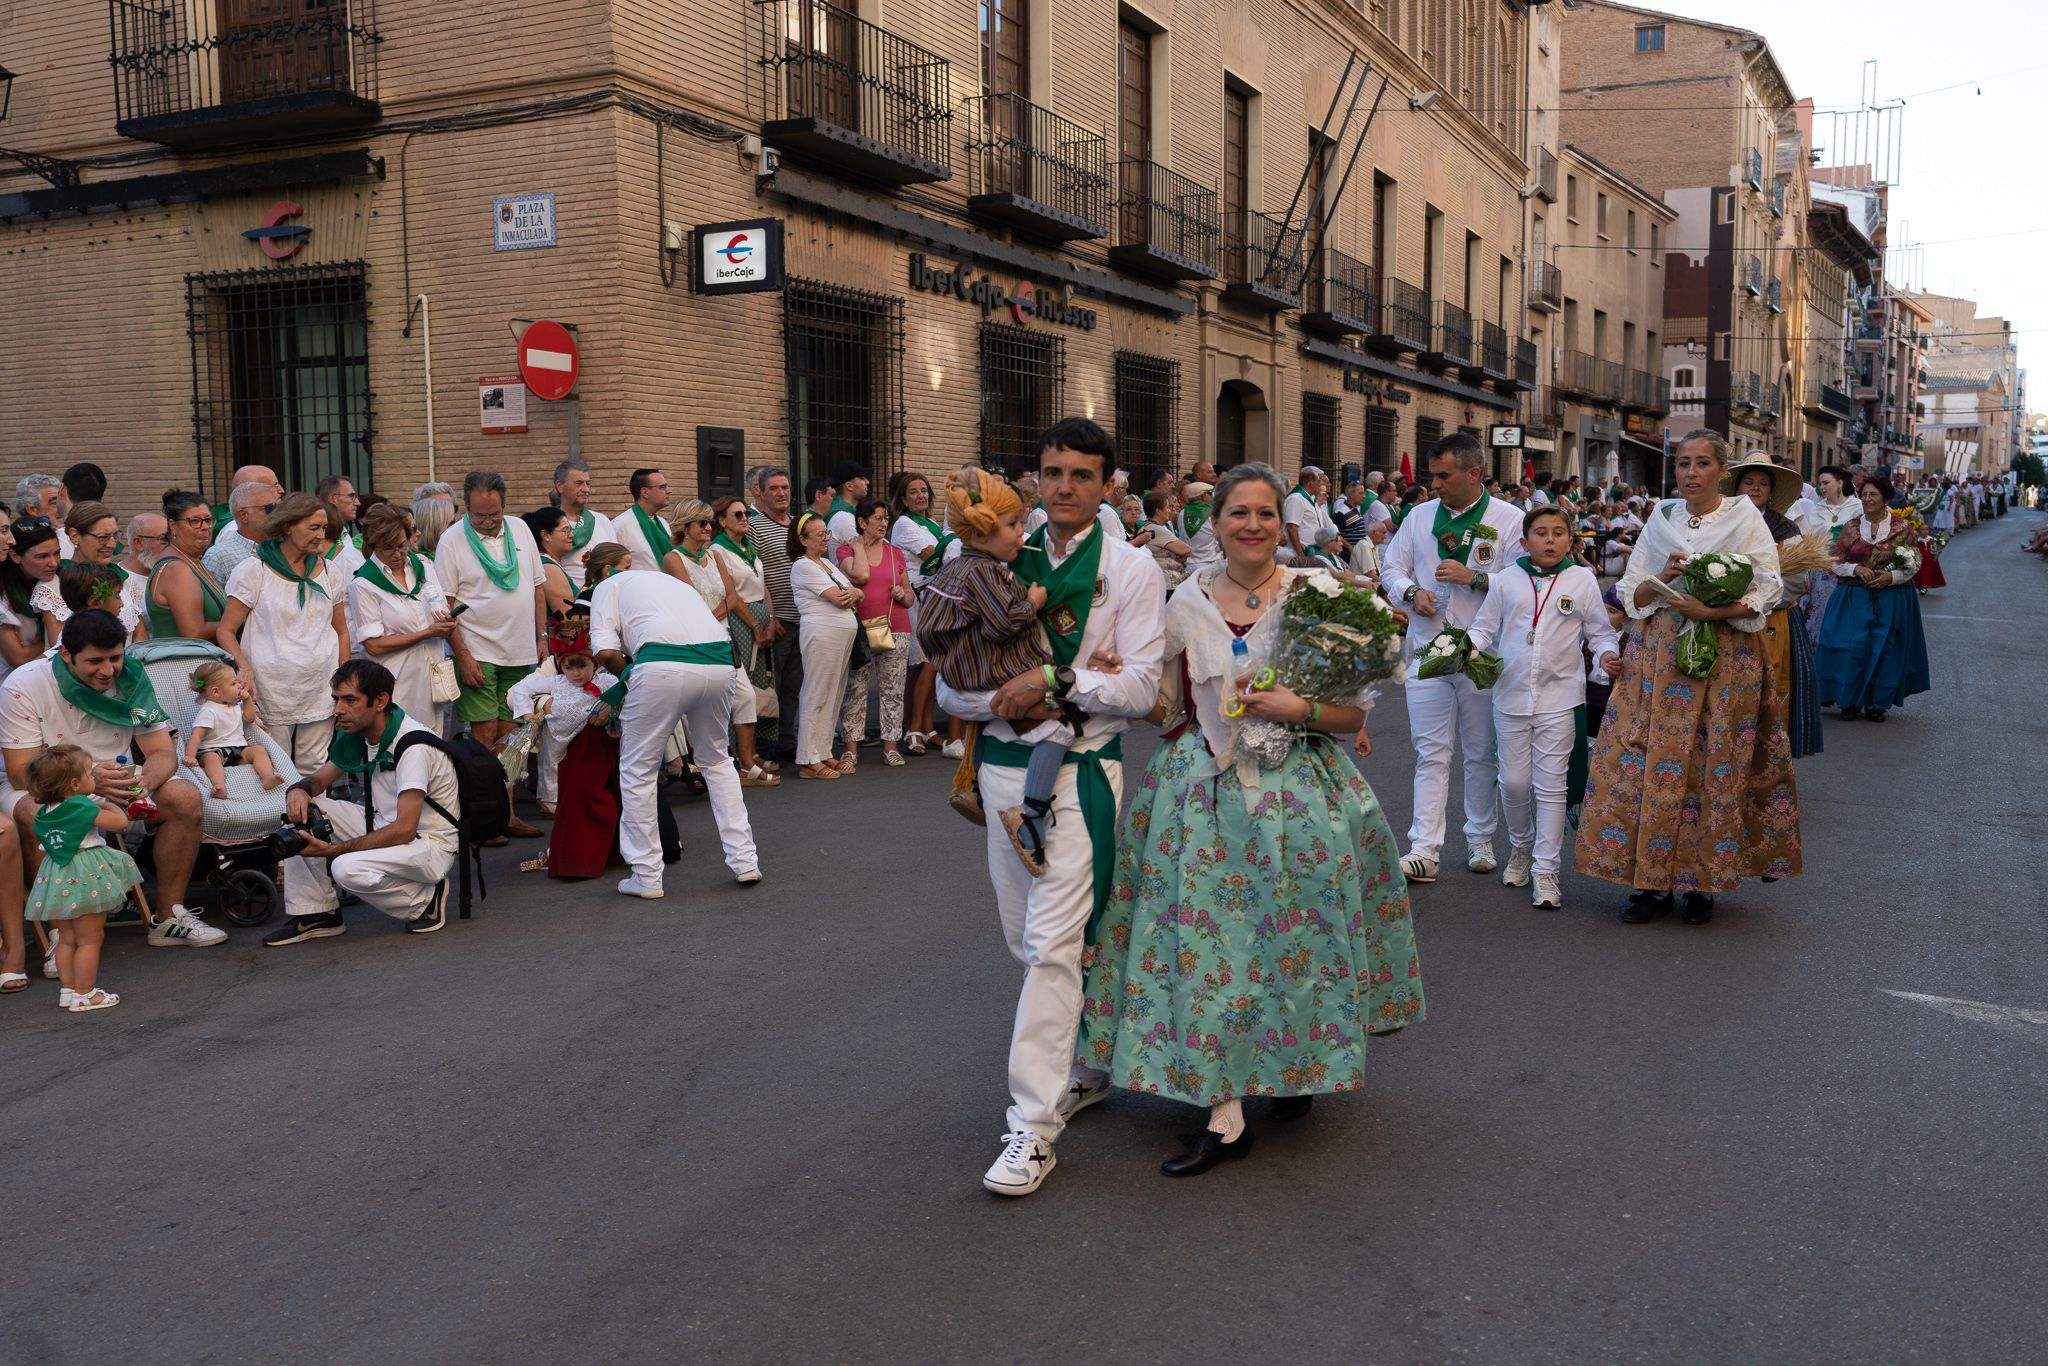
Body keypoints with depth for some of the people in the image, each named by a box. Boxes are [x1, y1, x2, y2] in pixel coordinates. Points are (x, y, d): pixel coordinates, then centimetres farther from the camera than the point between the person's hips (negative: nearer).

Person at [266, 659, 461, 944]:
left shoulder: (413, 747, -25)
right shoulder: (358, 735, 2)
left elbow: (404, 830, -30)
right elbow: (319, 779, 12)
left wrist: (334, 849, -30)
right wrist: (298, 789, -14)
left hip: (431, 844, -9)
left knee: (348, 868, -33)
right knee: (301, 808, -3)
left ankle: (426, 899, -6)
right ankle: (316, 915, 0)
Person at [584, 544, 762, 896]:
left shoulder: (609, 585, 19)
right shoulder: (667, 578, 36)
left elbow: (605, 650, 3)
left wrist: (626, 678, 23)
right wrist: (617, 699, 35)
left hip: (664, 665, -5)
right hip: (720, 662, 6)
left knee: (637, 770, 11)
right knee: (716, 760, 25)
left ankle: (646, 876, 13)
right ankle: (744, 860, 22)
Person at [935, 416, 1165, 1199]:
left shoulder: (1131, 570, -3)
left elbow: (1140, 690, -9)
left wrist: (1058, 681, -20)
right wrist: (1013, 700, -15)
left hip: (1079, 772, -5)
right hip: (1003, 766, 5)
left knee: (1053, 946, -8)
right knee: (1026, 941, 16)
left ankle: (1032, 1127, -2)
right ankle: (1084, 1066, 36)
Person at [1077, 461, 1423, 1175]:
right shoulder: (1186, 602, 4)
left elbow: (1354, 714, 0)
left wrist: (1300, 709, -18)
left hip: (1297, 789, -2)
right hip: (1203, 789, 2)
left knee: (1292, 936, 5)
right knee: (1207, 940, -2)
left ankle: (1298, 1066, 33)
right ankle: (1224, 1114, 6)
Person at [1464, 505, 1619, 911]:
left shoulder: (1582, 580, 2)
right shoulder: (1507, 580, 5)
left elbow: (1599, 632, 7)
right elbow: (1485, 628, 10)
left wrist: (1607, 655, -13)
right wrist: (1467, 648, -10)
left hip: (1560, 698, -2)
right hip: (1511, 695, 2)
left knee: (1551, 785, 0)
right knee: (1513, 781, 9)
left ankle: (1546, 870, 5)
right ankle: (1521, 846, 35)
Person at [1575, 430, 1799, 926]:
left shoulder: (1744, 517, 3)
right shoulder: (1661, 517, 11)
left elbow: (1766, 591, -5)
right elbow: (1630, 592, 11)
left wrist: (1711, 611, -18)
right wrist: (1662, 579, -9)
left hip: (1724, 656, -2)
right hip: (1657, 653, 3)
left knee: (1713, 766, -2)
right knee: (1646, 761, -4)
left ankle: (1701, 881, 8)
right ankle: (1651, 879, 4)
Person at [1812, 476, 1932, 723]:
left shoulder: (1903, 527, 2)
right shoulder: (1850, 527, 6)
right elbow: (1835, 563, 5)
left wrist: (1892, 576, -14)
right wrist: (1856, 568, -13)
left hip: (1891, 599, 0)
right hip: (1854, 598, 1)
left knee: (1885, 649, -1)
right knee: (1852, 647, -7)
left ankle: (1878, 703, 12)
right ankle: (1850, 703, 5)